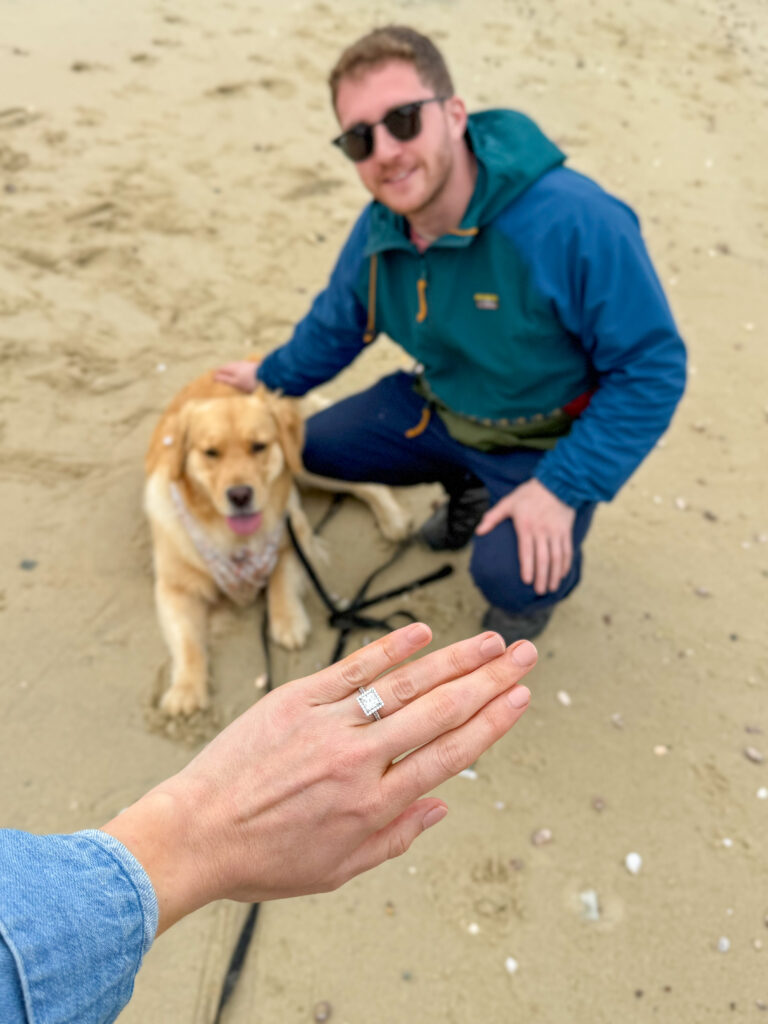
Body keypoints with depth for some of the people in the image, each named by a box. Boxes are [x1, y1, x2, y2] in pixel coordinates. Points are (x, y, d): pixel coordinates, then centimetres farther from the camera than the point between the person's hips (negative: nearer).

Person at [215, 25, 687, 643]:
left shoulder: (576, 221, -32)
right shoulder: (379, 231, -11)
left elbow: (652, 367, -26)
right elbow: (337, 325, 11)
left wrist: (563, 487, -29)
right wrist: (270, 379, 21)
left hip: (552, 439, -6)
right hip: (441, 409, 7)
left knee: (508, 573, -31)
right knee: (316, 447, 8)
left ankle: (548, 578, 11)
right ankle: (468, 489, 26)